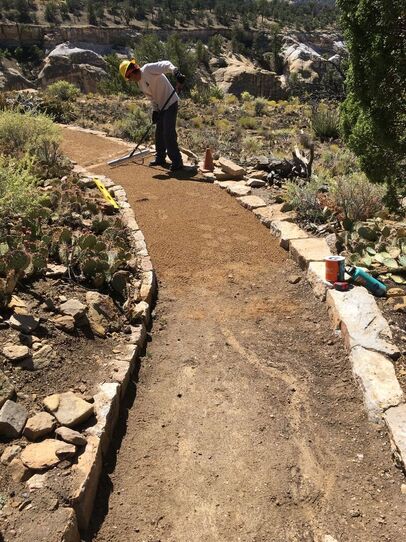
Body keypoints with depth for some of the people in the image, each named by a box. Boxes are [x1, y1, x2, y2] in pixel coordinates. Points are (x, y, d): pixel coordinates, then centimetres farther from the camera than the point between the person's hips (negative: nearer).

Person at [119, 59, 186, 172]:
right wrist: (155, 111, 2)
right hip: (161, 107, 9)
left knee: (169, 134, -12)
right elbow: (152, 97, 15)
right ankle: (160, 158, 28)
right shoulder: (140, 83, 11)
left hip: (171, 103, -9)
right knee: (159, 133, 15)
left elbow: (166, 65, -29)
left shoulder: (148, 69, -16)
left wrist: (176, 73, -46)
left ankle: (177, 162, -5)